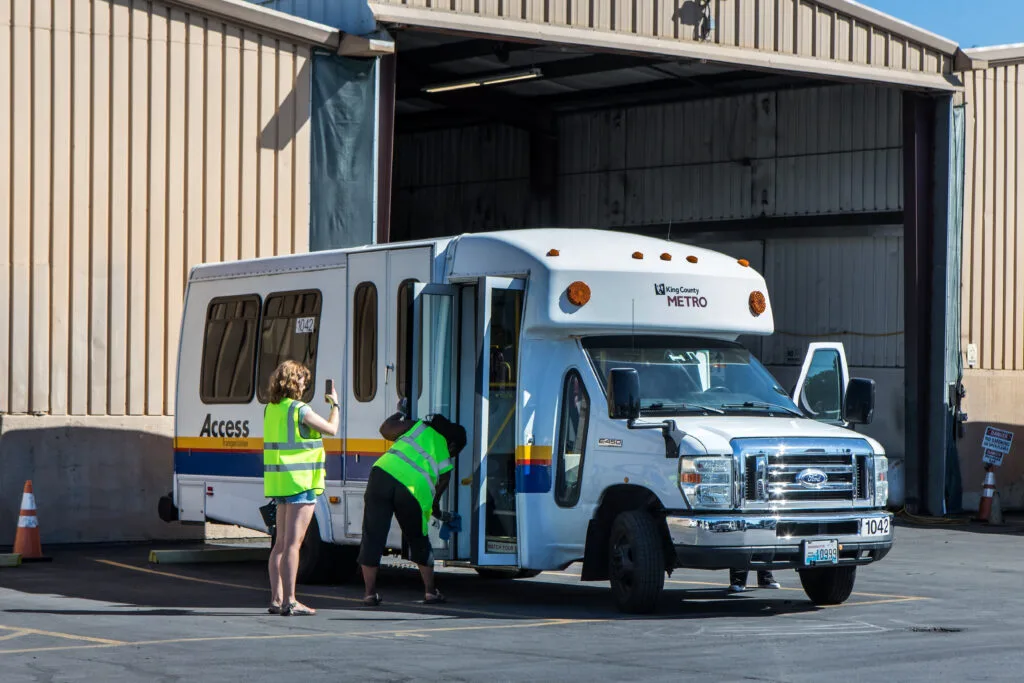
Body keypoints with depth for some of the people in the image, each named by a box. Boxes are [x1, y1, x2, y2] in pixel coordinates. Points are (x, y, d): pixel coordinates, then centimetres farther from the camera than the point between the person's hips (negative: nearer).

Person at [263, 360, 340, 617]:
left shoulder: (271, 409, 10)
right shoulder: (299, 409, -14)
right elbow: (332, 429, -6)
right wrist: (335, 405, 11)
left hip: (278, 481, 8)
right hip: (299, 482, -8)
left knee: (281, 543, 14)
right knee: (292, 543, -8)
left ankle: (276, 598, 15)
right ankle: (289, 602, -7)